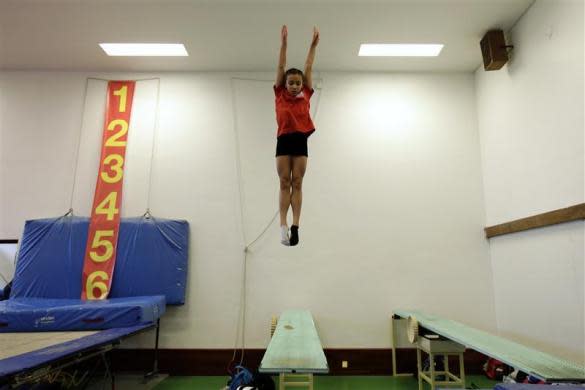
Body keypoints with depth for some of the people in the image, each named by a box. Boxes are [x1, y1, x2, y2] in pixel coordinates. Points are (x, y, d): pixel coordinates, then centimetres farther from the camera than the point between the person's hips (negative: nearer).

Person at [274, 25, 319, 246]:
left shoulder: (305, 96, 13)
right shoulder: (279, 95, 10)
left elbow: (308, 69, 15)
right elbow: (281, 67, 10)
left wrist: (313, 45, 18)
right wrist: (283, 43, 9)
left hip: (300, 140, 1)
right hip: (284, 140, -1)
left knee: (297, 183, 1)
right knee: (284, 183, -1)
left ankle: (295, 225, -1)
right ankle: (283, 225, -4)